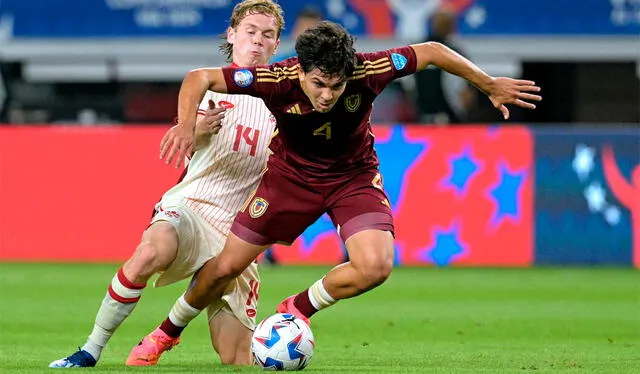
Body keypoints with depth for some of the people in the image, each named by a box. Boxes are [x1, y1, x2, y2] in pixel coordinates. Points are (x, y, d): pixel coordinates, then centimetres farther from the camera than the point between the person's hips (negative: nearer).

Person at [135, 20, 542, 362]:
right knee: (225, 268, 1)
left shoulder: (367, 71, -32)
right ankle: (167, 333, 29)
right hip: (291, 173, 0)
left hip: (353, 175, 1)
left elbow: (432, 52, -16)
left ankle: (297, 310, 5)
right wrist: (186, 127, -44)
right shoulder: (279, 79, -34)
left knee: (376, 267, -22)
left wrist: (490, 85, -7)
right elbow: (199, 78, -26)